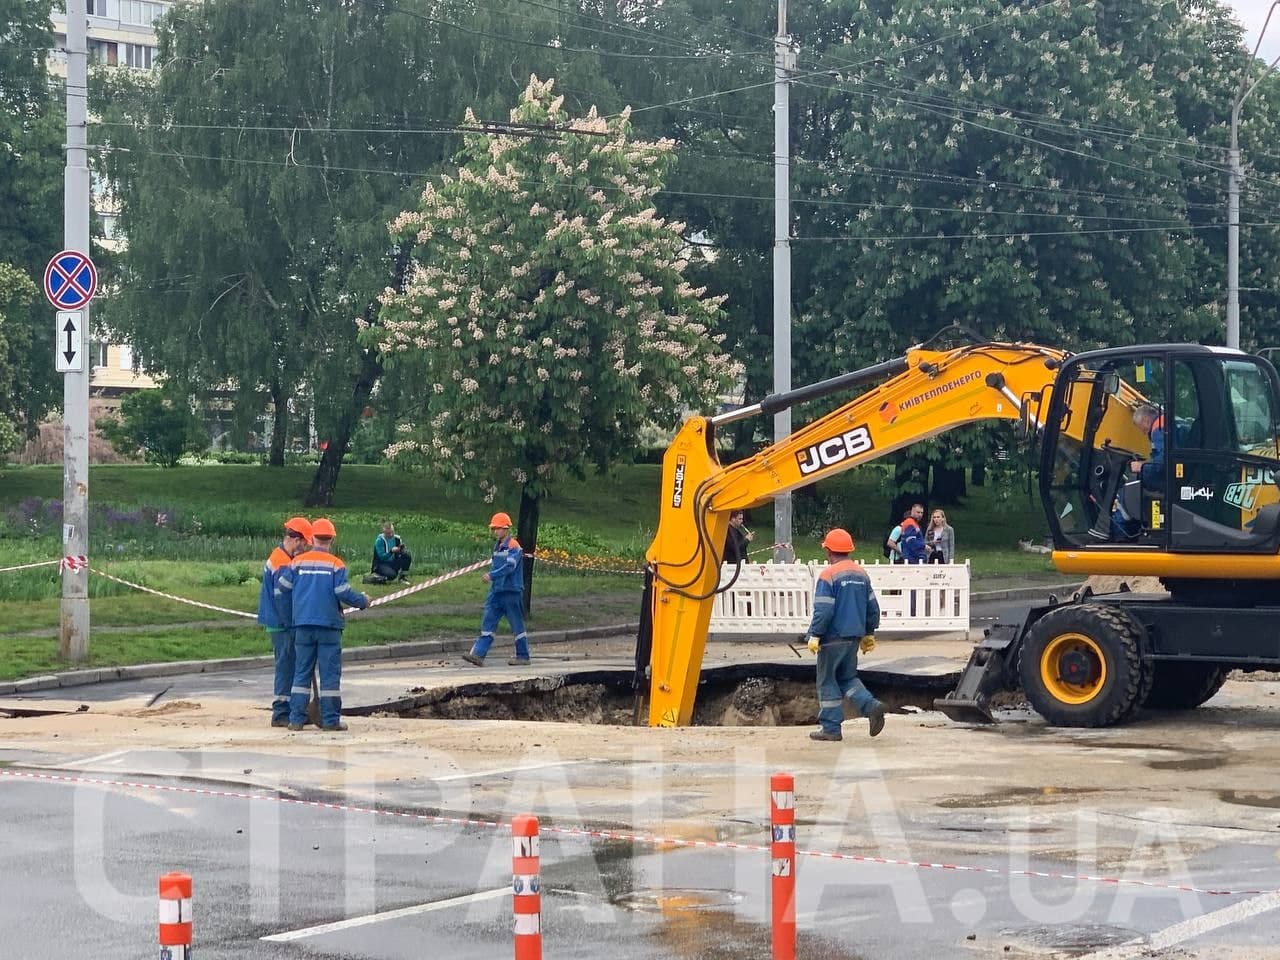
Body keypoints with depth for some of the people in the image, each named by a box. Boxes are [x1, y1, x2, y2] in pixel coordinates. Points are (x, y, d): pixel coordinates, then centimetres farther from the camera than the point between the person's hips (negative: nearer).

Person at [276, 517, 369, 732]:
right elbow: (343, 592, -11)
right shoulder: (336, 564, -5)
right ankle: (330, 720, 1)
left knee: (301, 672, 8)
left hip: (302, 625, 3)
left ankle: (296, 718, 4)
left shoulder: (298, 562, 4)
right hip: (329, 625, -3)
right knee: (330, 673, 2)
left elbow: (282, 587, 5)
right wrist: (363, 601, 6)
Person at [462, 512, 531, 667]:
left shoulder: (513, 546, -11)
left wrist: (492, 575, -30)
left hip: (511, 591, -8)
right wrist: (492, 577, 10)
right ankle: (478, 654, -7)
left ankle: (523, 656, 10)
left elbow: (510, 566, -23)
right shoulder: (497, 546, 15)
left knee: (517, 625, 1)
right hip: (497, 590, 8)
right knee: (488, 622, -1)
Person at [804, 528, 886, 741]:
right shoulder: (861, 574, 8)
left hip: (833, 638, -7)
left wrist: (814, 636, -12)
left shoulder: (828, 575, -13)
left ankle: (831, 728, 6)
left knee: (828, 682, 4)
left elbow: (823, 610, -18)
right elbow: (873, 607, 12)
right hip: (854, 636, 7)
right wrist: (869, 634, 21)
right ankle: (871, 706, -4)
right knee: (848, 677, 18)